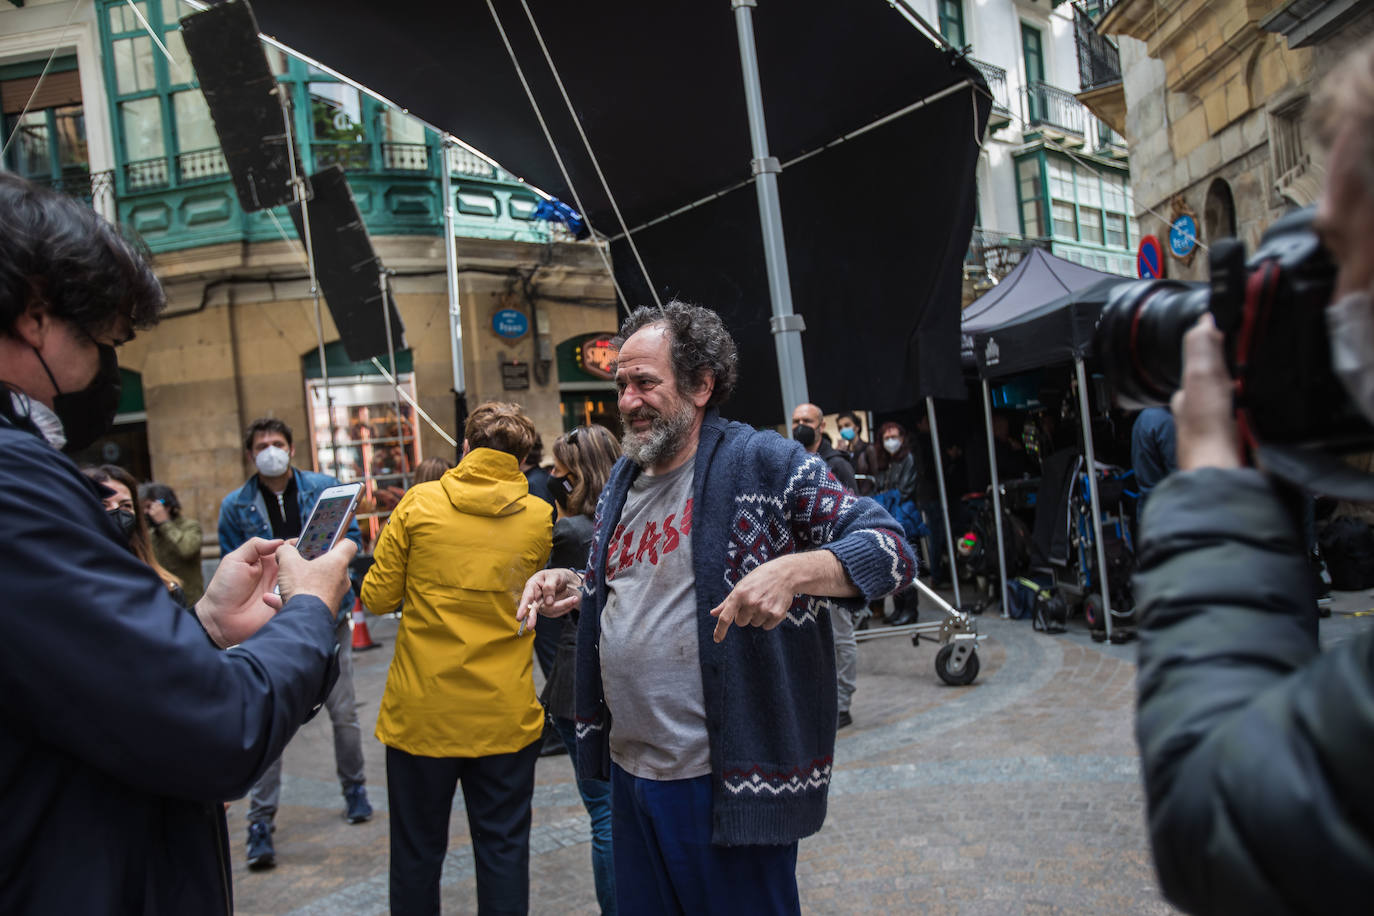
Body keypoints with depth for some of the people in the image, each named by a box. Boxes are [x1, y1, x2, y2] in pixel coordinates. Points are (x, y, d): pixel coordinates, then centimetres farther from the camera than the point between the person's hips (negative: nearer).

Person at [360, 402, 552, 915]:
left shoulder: (419, 503, -6)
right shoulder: (540, 517, -1)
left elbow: (378, 597, -2)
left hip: (422, 712, 0)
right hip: (505, 715, 1)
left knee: (418, 851, 15)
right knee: (503, 851, 12)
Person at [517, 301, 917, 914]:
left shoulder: (762, 462, -11)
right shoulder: (623, 478, 11)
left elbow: (891, 549, -14)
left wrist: (790, 570, -31)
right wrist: (570, 587, 4)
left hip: (728, 778, -7)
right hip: (629, 767, 7)